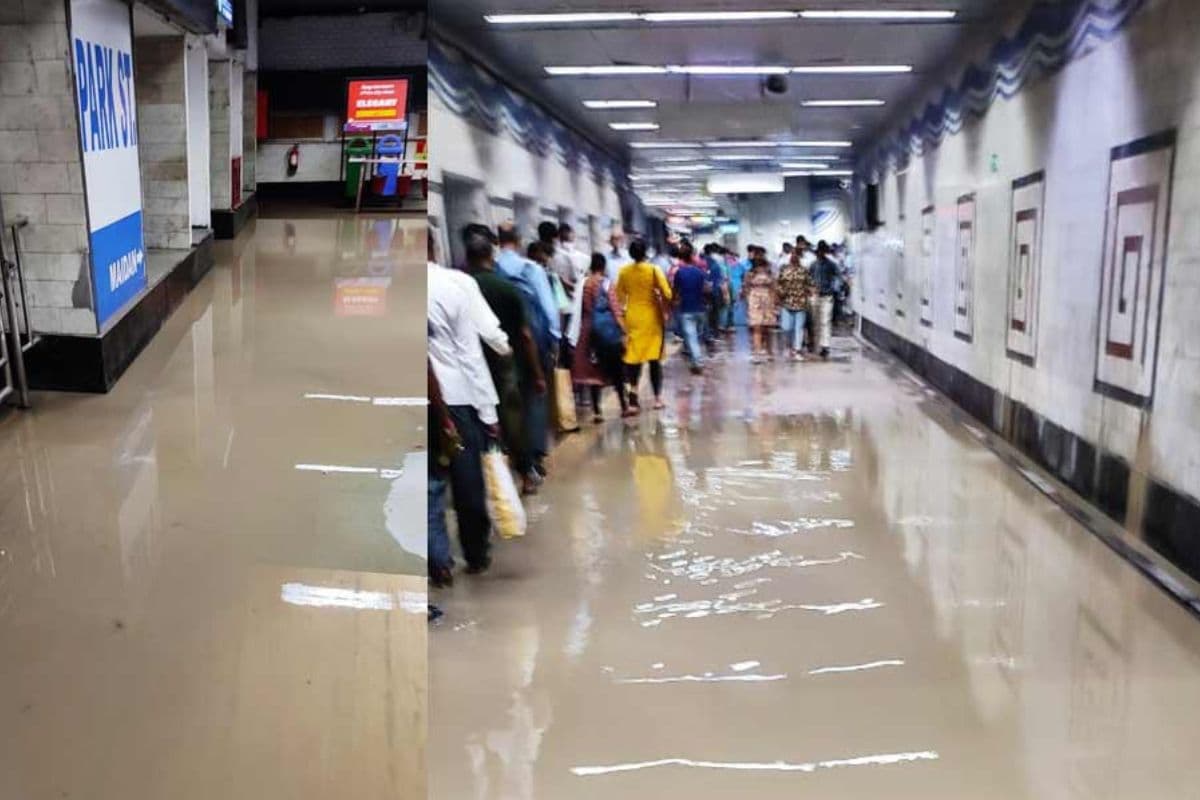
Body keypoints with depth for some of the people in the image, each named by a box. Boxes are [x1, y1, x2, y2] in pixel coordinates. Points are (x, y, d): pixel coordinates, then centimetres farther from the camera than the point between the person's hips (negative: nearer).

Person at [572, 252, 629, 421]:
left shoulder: (585, 284, 0)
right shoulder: (607, 283, -7)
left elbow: (583, 310, 2)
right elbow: (614, 309, -10)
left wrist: (584, 328, 12)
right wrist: (623, 329, -7)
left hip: (589, 329, 3)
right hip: (607, 327, -2)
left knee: (593, 369, 6)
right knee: (615, 368, 10)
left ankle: (596, 411, 5)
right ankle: (624, 406, 17)